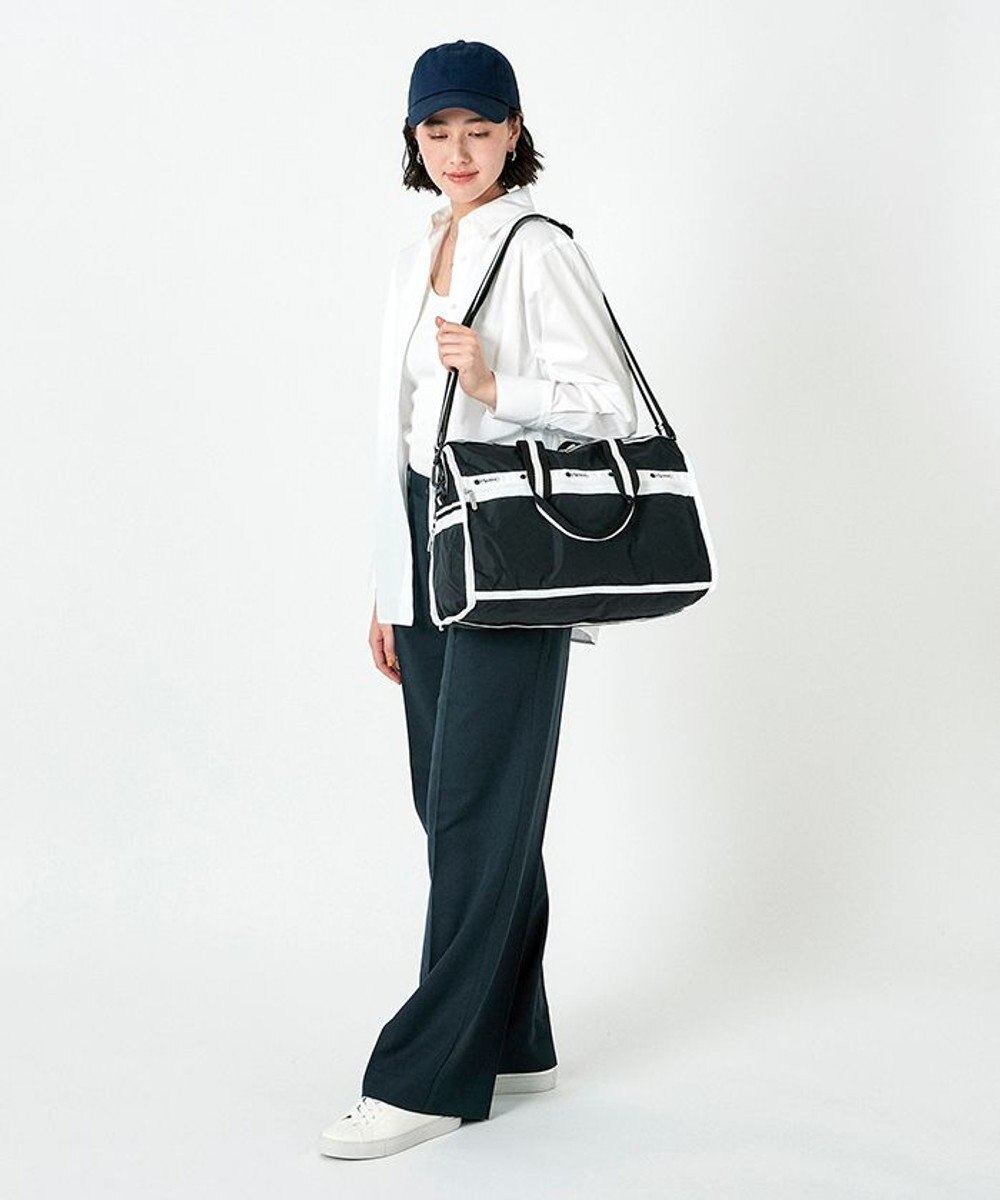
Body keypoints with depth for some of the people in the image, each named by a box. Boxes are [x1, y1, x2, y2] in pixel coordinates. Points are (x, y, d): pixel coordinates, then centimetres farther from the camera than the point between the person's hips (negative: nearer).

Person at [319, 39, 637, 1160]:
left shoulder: (538, 250, -7)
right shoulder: (415, 260, 16)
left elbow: (609, 407, -10)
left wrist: (496, 385, -24)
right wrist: (389, 587, 17)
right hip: (428, 546, 8)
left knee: (475, 807, -6)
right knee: (455, 803, 10)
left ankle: (426, 1075, -1)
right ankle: (512, 1041, 22)